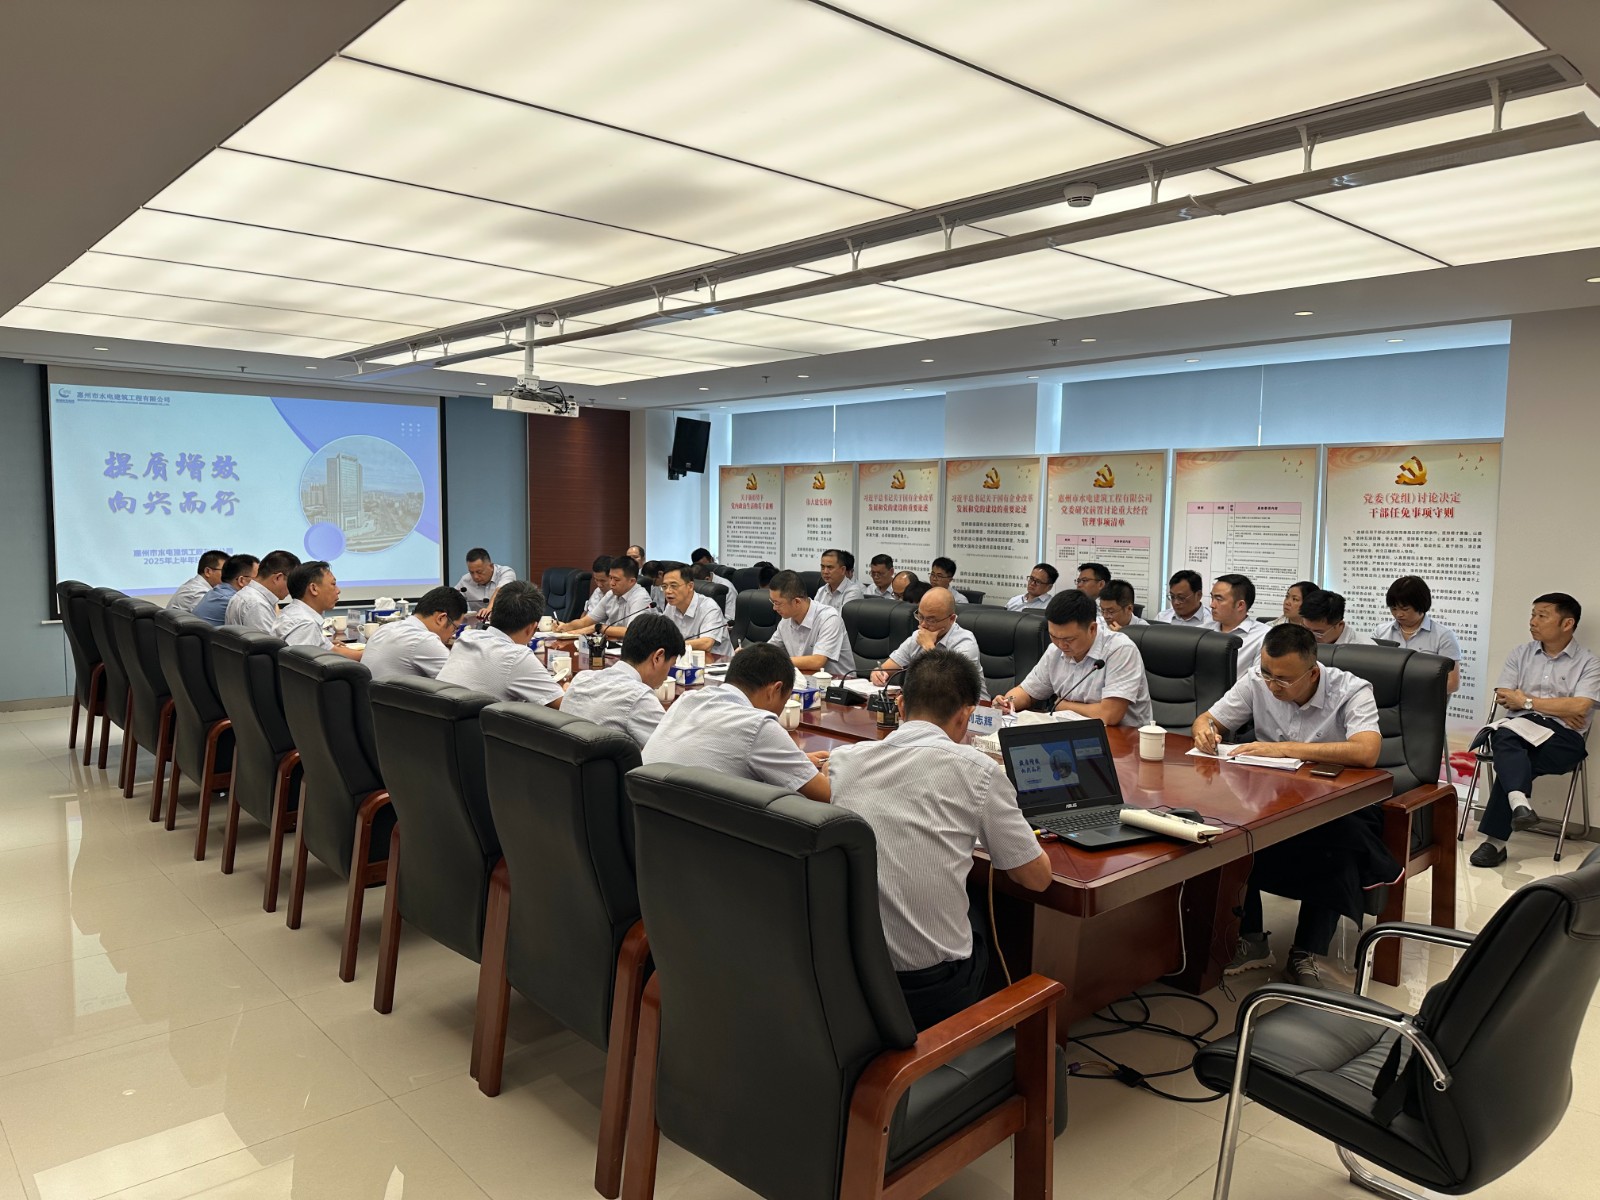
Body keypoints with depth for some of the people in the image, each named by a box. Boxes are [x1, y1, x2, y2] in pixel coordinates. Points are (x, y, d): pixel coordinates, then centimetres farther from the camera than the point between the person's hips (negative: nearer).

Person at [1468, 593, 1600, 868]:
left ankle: (1496, 841, -29)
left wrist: (1527, 701, -3)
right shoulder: (1520, 654, 18)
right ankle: (1519, 802, -56)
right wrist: (1558, 709, -1)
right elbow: (1503, 698, 7)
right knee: (1507, 737, -35)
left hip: (1562, 738, -3)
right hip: (1517, 728, 3)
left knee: (1509, 752, -31)